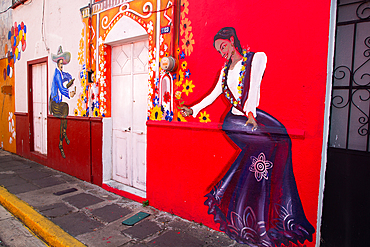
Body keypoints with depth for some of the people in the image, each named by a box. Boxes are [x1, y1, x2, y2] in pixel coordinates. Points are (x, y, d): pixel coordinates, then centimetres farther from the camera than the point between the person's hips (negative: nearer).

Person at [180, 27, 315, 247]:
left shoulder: (257, 57, 7)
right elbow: (214, 94, 20)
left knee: (279, 135, -24)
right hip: (234, 119, 1)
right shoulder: (226, 71, 22)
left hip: (254, 116, 0)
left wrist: (250, 112, -23)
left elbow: (255, 85, -9)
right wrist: (193, 110, 11)